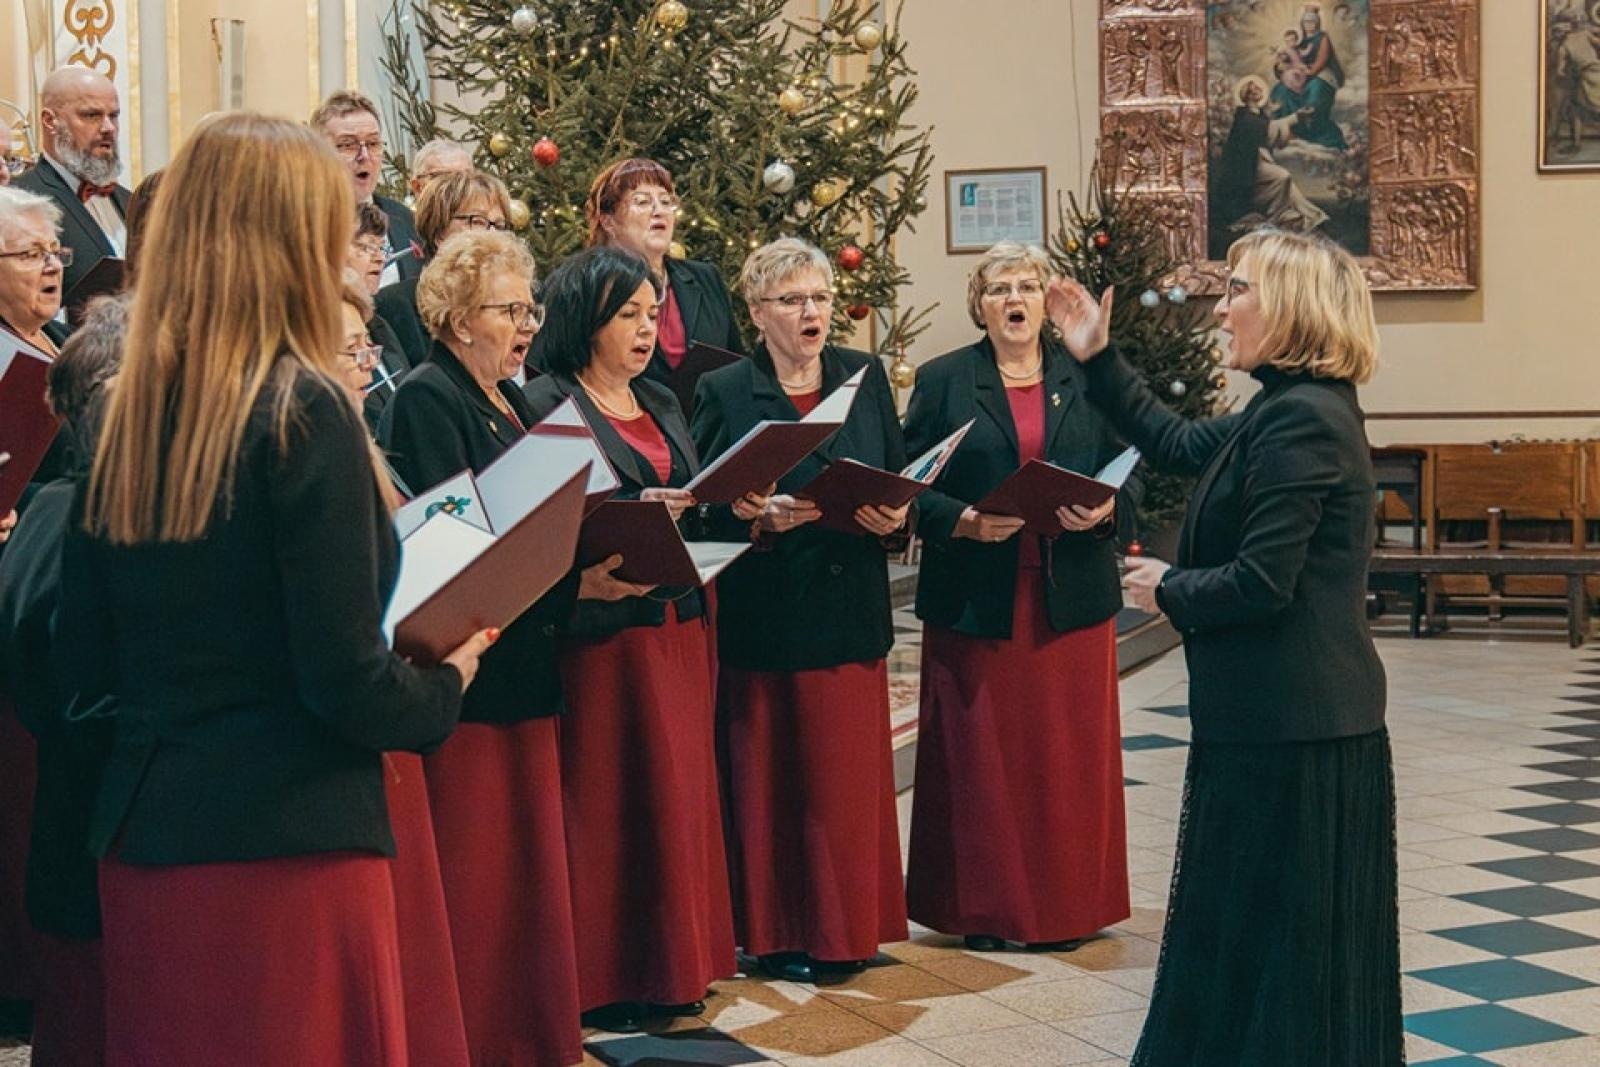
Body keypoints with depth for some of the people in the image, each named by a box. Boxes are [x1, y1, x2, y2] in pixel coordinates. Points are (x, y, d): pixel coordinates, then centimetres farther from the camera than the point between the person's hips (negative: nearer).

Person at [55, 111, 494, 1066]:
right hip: (289, 843, -6)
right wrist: (449, 686, 3)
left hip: (142, 834, 7)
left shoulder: (127, 415, 4)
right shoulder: (305, 411, -14)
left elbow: (85, 660, 9)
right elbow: (346, 680, -17)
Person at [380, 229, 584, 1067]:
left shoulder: (511, 402, 17)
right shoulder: (428, 400, -10)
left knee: (530, 857, 14)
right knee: (472, 871, -2)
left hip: (527, 661, 9)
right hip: (470, 664, -9)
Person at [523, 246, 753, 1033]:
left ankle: (670, 964, 20)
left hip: (678, 619, 7)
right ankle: (604, 977, 7)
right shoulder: (546, 405, -7)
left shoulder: (661, 402, 17)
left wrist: (733, 506, 0)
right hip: (604, 623, -7)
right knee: (606, 801, -3)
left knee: (679, 789, 9)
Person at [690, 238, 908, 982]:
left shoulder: (866, 377, 9)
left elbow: (900, 481, 11)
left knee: (850, 774, 7)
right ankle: (779, 934, 13)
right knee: (772, 776, 2)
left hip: (850, 611, 3)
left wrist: (895, 516, -9)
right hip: (764, 615, -3)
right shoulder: (724, 393, -2)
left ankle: (847, 926, 20)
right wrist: (759, 516, -22)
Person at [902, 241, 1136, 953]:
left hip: (1071, 600, 2)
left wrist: (1104, 510, -11)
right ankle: (982, 907, 12)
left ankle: (1065, 905, 16)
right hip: (975, 600, -1)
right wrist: (966, 522, -16)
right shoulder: (942, 382, 4)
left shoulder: (1088, 380, 9)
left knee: (1068, 754, 5)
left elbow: (1129, 473, 9)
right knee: (977, 755, 2)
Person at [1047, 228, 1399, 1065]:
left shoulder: (1302, 421, -21)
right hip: (1277, 712, 10)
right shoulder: (1286, 409, 12)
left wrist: (1167, 590, -7)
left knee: (1269, 926, 1)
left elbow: (1260, 584, -24)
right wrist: (1097, 359, 22)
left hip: (1291, 721, -10)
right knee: (1245, 924, 19)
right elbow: (1176, 445, 25)